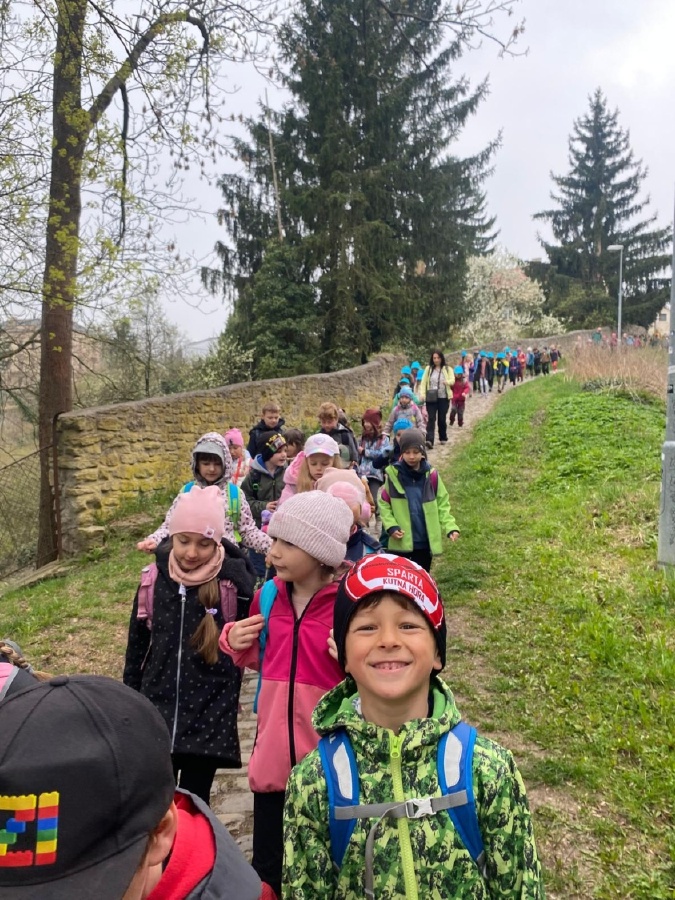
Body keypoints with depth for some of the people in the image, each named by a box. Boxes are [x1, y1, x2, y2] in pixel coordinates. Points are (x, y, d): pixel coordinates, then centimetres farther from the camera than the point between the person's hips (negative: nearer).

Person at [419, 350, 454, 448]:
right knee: (431, 419, -9)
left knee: (442, 418, 8)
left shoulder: (447, 369, 4)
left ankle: (443, 438, 27)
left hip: (443, 397, 0)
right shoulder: (428, 369, 6)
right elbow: (423, 382, 3)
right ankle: (429, 440, -17)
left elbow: (452, 380, -10)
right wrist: (422, 394, -10)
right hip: (431, 398, 0)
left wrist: (447, 382, -33)